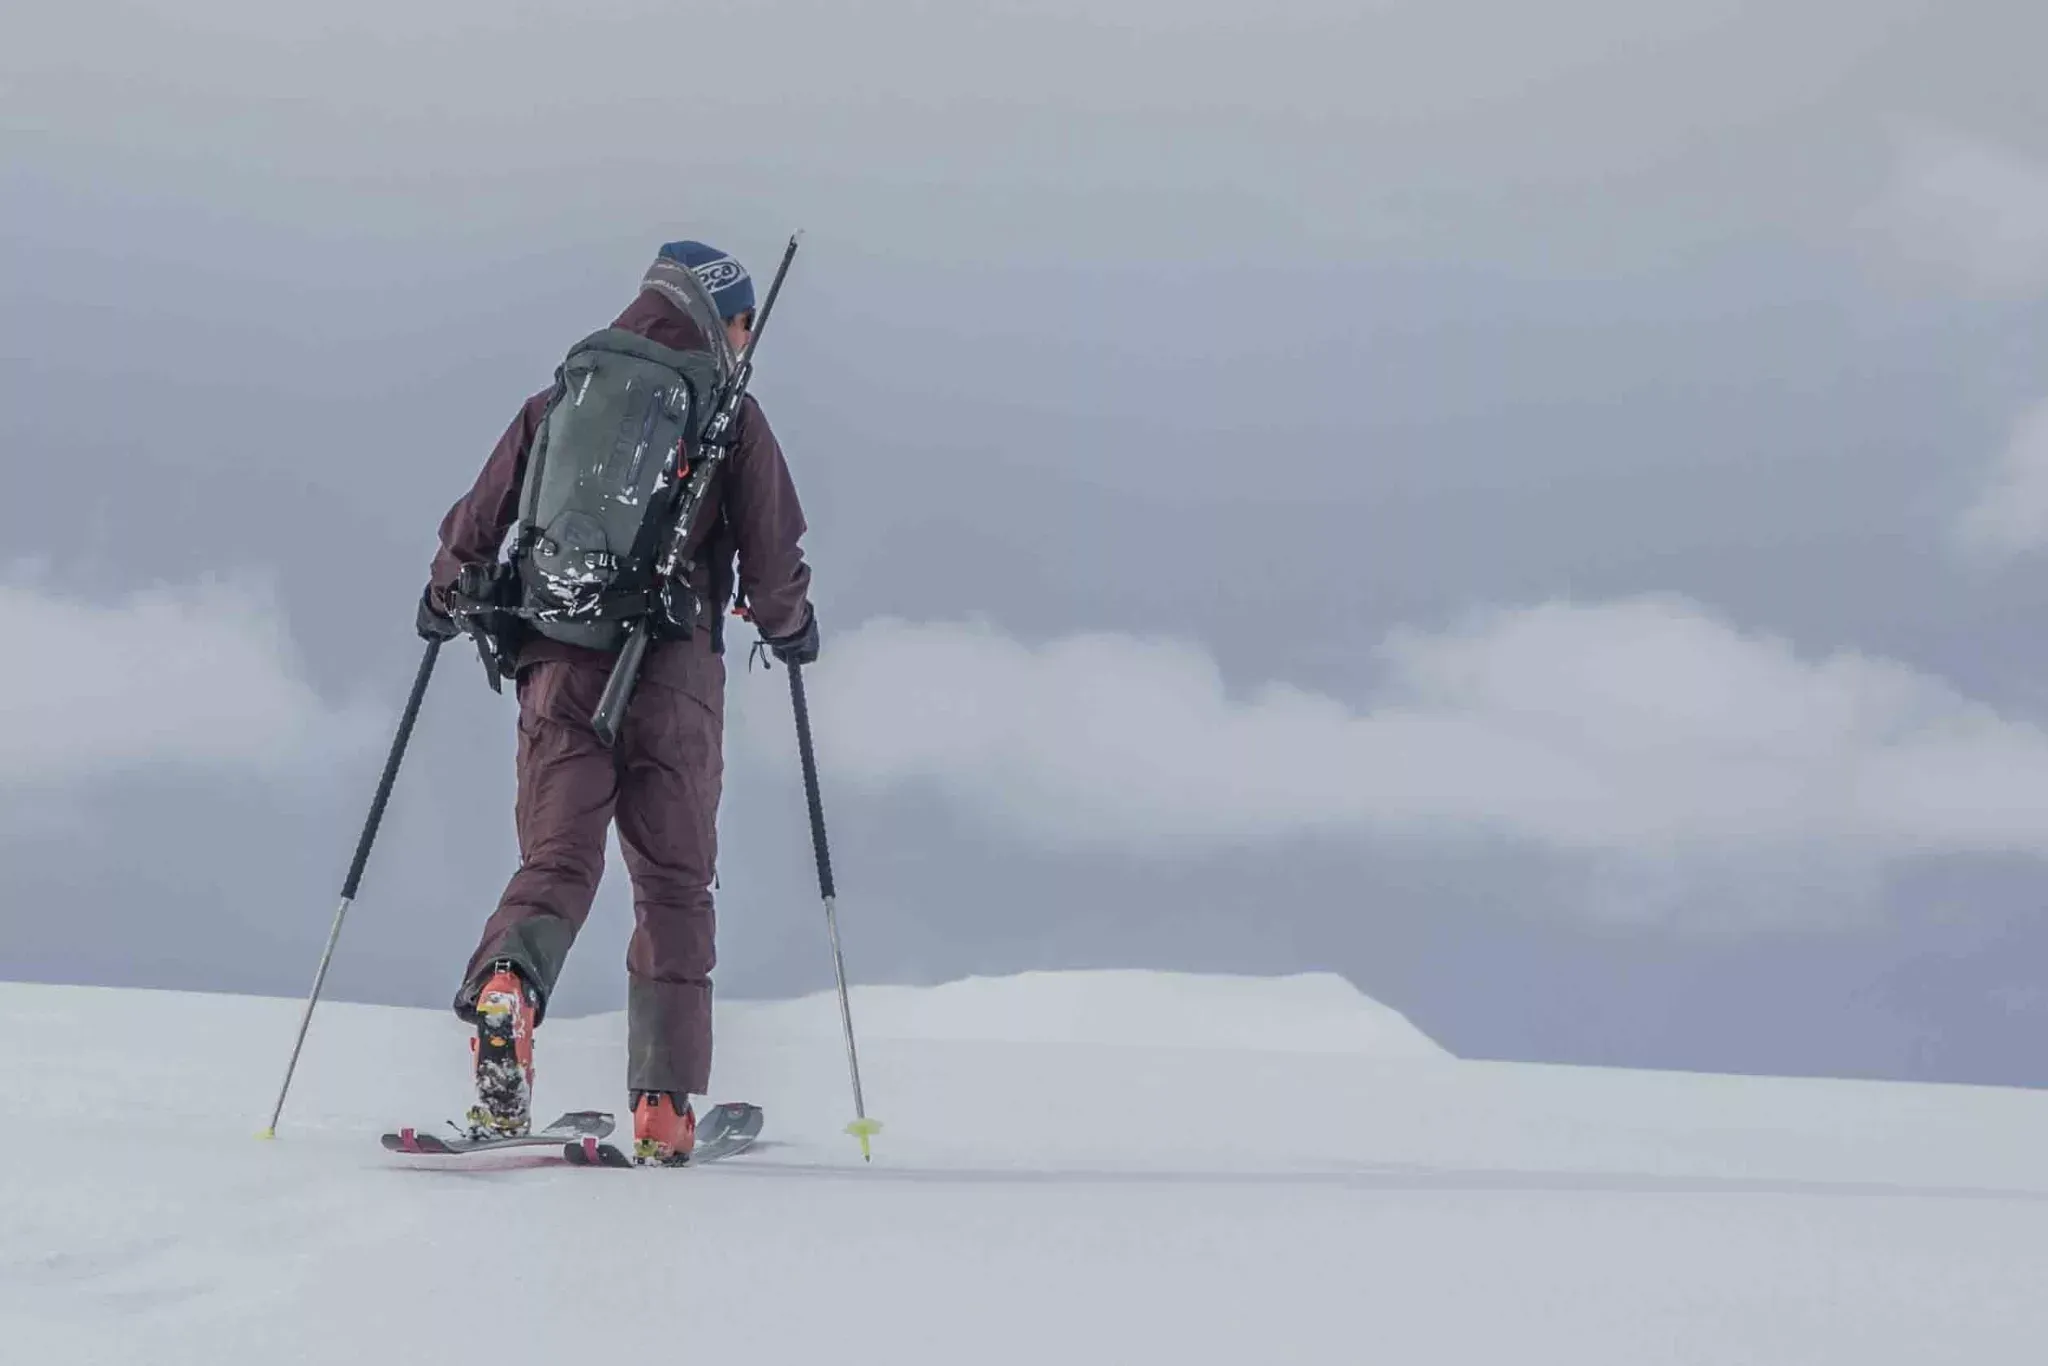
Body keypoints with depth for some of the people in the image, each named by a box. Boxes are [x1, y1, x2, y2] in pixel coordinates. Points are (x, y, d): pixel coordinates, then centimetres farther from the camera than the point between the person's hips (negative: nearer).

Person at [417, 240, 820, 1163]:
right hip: (675, 676, -2)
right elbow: (773, 556, 2)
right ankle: (663, 1105, 4)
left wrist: (446, 599, 32)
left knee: (556, 863, 2)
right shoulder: (729, 414, 3)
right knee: (674, 885, 8)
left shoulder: (557, 400, 12)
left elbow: (478, 520, 12)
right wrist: (787, 627, 23)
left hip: (560, 669, 2)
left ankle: (505, 985, -32)